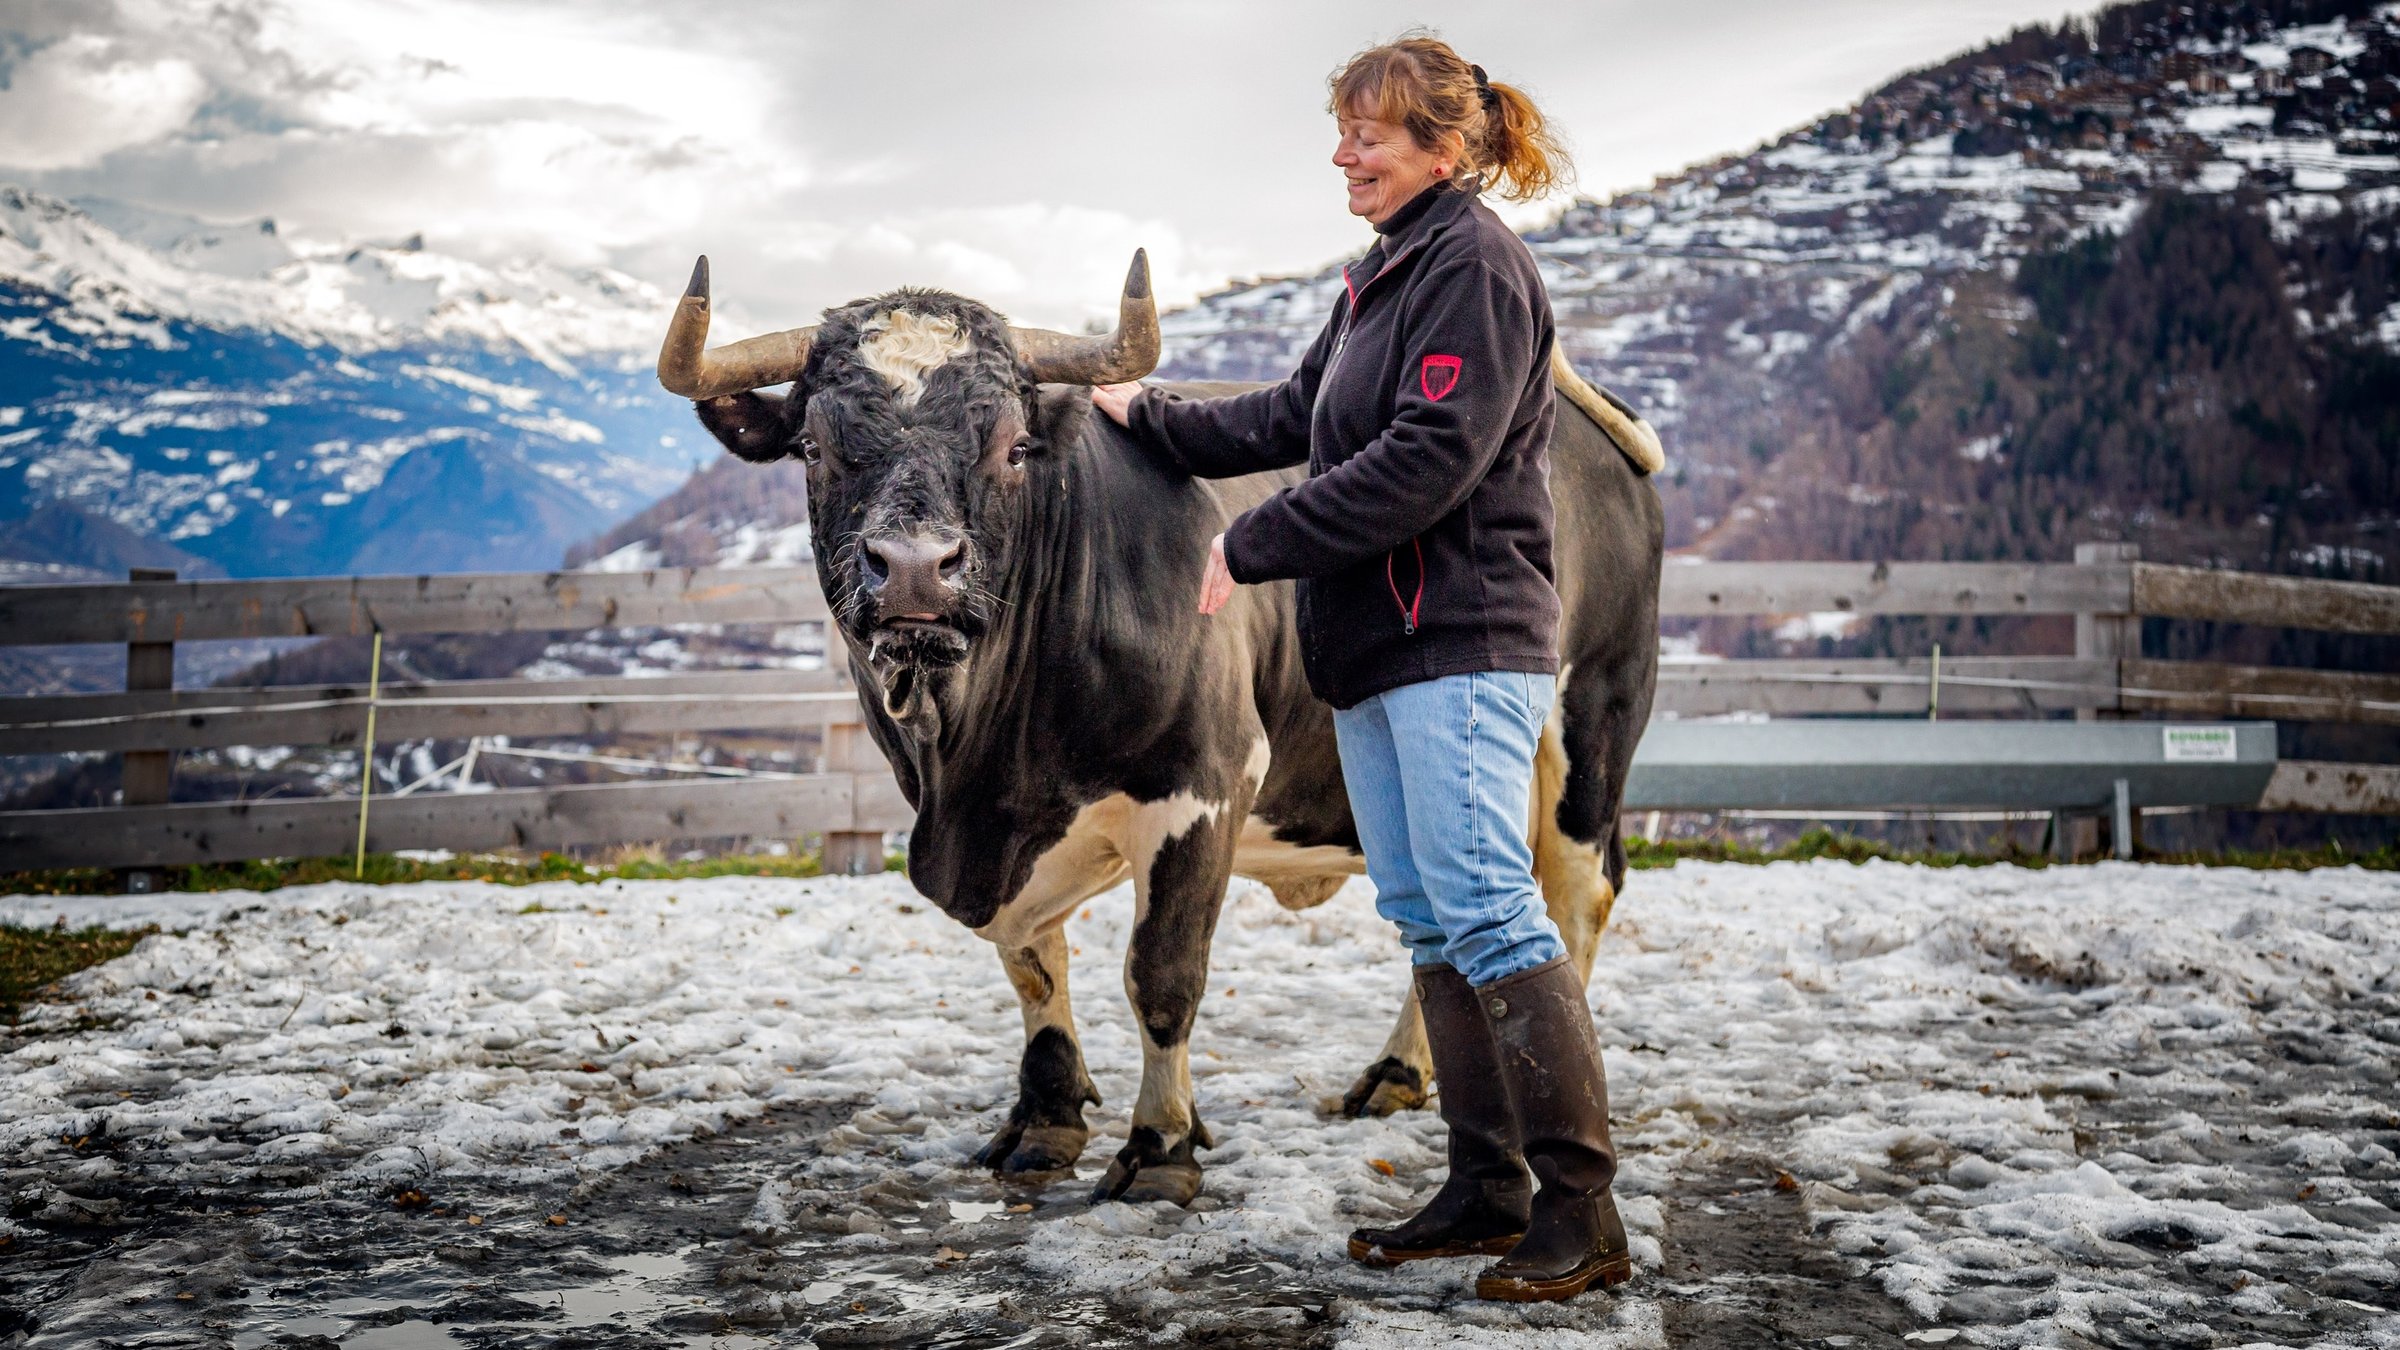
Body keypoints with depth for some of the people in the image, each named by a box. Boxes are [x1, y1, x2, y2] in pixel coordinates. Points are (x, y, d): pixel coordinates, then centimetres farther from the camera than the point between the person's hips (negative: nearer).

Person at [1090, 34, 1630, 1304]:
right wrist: (1147, 414, 28)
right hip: (1378, 652, 10)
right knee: (1427, 917, 10)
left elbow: (1427, 462, -19)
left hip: (1462, 647, -10)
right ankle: (1485, 1187, 17)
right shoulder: (1383, 272, 19)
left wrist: (1255, 543, -15)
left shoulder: (1476, 265, -10)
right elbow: (1296, 416, 27)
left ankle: (1581, 1207, -7)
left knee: (1487, 911, -13)